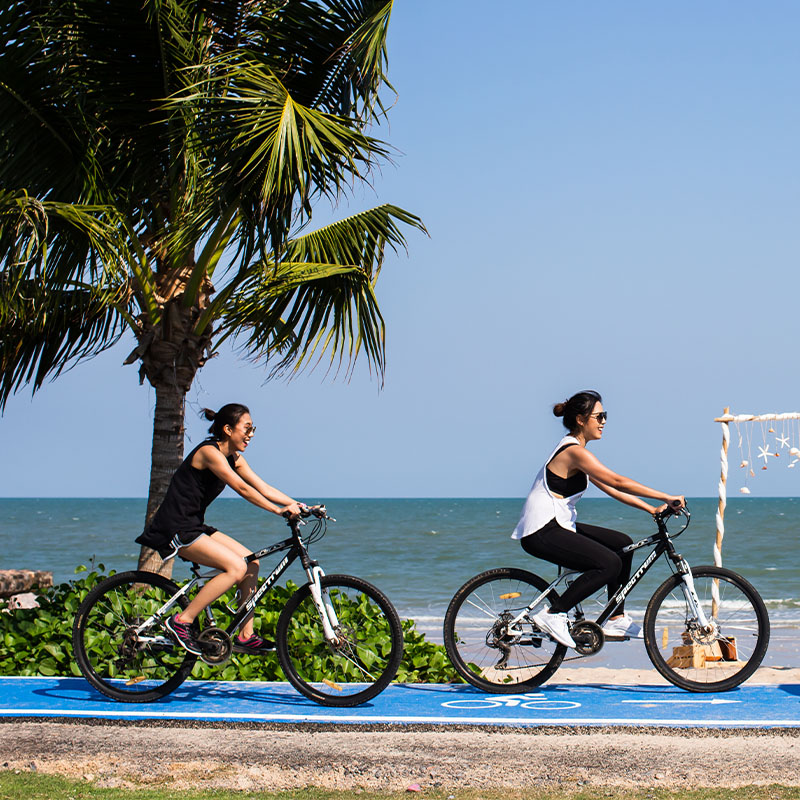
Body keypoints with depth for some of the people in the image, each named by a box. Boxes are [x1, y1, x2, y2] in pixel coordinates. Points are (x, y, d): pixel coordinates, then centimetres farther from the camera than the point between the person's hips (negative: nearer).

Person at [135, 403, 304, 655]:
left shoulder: (234, 458, 11)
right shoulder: (209, 452, -17)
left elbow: (263, 488, 8)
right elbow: (242, 489, -24)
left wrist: (299, 506, -3)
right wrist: (279, 511, -25)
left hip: (194, 526, 10)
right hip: (175, 528, -10)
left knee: (251, 562, 2)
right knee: (236, 567, -21)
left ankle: (245, 637, 6)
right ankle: (182, 621, -15)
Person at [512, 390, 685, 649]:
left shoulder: (574, 451, 16)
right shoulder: (574, 451, -16)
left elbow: (610, 488, 16)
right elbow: (618, 482, -22)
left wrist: (652, 509, 8)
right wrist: (667, 497, -20)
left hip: (556, 525, 11)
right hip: (541, 532, -11)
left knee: (622, 544, 13)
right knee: (609, 563, -21)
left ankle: (616, 620, 16)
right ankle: (553, 614, -13)